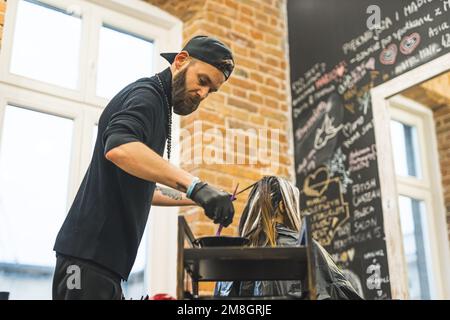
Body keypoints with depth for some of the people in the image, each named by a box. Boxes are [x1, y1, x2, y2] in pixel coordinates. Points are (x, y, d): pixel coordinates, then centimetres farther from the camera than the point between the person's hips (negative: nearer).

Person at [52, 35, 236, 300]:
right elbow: (119, 148, -31)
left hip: (105, 255, 10)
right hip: (91, 252, -10)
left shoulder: (156, 103, 21)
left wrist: (196, 198, 20)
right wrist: (195, 186, -37)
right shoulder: (146, 94, -8)